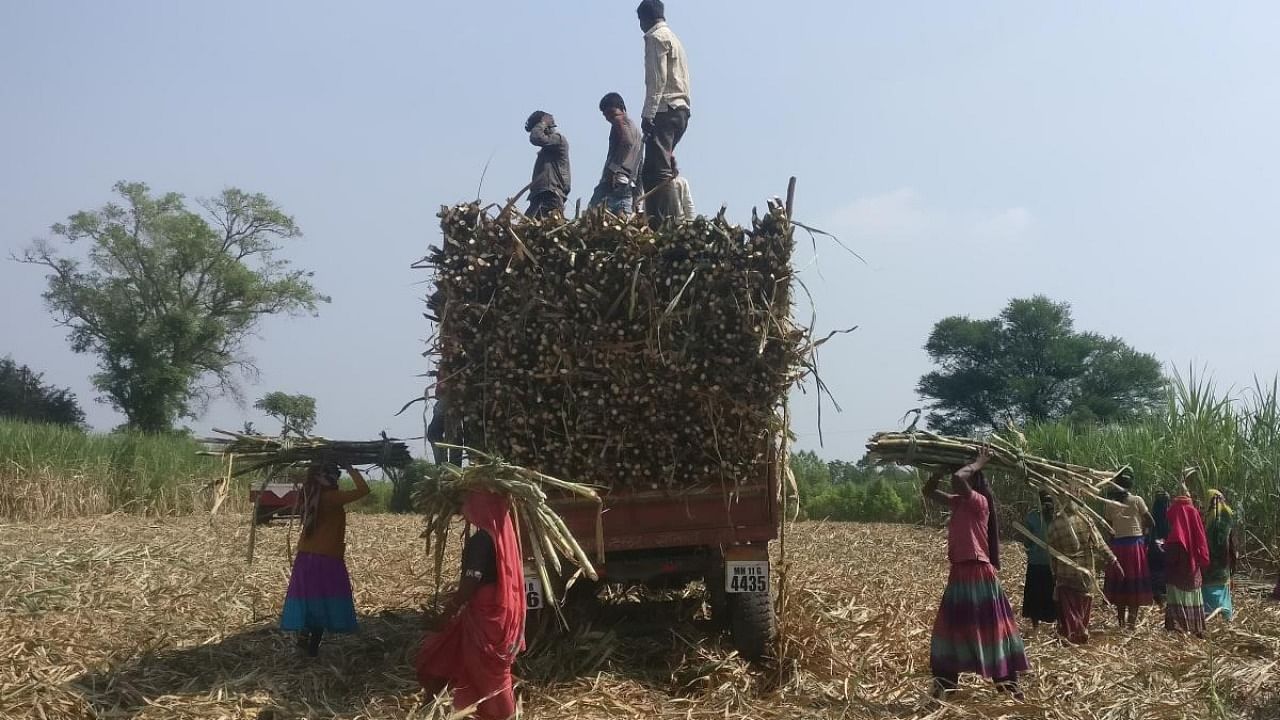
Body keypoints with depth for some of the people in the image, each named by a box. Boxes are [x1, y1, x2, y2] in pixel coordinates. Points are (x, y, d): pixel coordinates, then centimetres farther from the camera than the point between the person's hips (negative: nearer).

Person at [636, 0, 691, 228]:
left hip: (665, 110, -10)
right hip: (680, 108, 10)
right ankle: (656, 222, 6)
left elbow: (658, 79, -15)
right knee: (652, 173, 11)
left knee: (659, 172, -15)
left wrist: (648, 114, -20)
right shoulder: (673, 38, 26)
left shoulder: (656, 37, -2)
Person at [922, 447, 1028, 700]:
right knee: (952, 628, 12)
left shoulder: (979, 501, -13)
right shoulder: (958, 502, 11)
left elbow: (957, 479, -32)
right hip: (959, 573, 9)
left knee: (989, 627, -1)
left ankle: (1009, 685, 6)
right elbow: (929, 491, 18)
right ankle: (944, 684, 19)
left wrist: (978, 463, -15)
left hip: (978, 574, -9)